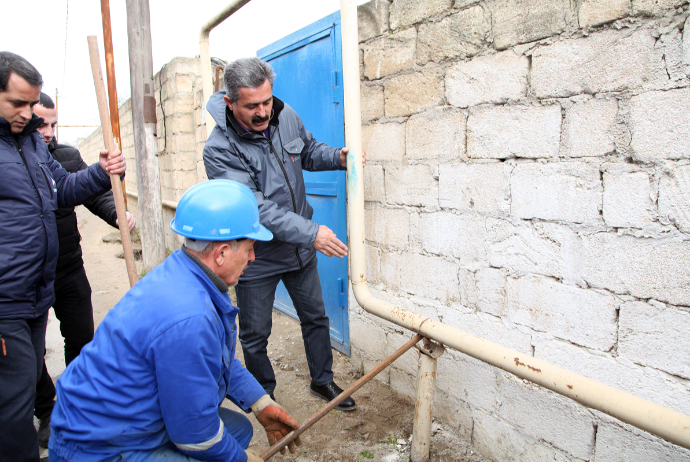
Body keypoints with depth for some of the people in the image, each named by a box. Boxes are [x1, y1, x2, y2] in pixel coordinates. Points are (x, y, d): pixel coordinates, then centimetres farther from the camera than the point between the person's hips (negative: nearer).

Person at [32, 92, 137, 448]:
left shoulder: (67, 156, 1)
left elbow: (95, 194, 1)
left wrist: (117, 213, -19)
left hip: (69, 271, 3)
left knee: (81, 341, 13)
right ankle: (47, 413, 34)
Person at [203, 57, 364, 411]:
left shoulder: (286, 116, -6)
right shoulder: (219, 150, -23)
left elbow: (309, 151, 13)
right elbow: (255, 208, -31)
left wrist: (338, 157, -8)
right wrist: (311, 233, -38)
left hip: (300, 248, 5)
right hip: (256, 259, -5)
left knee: (315, 317, 19)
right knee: (255, 335, 11)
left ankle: (322, 381, 42)